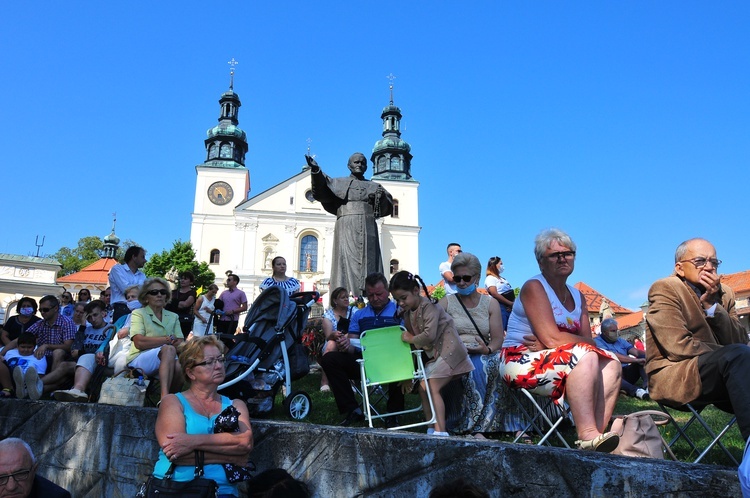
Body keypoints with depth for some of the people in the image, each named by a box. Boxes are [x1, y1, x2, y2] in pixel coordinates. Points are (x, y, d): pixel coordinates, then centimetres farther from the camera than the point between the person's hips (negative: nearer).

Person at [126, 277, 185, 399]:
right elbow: (139, 342, -11)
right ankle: (164, 397, -44)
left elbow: (180, 345, 6)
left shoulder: (173, 317, 20)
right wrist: (168, 339, -7)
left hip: (166, 360, 4)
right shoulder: (138, 313, 7)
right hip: (139, 360, -3)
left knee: (179, 367, -33)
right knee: (169, 349, -35)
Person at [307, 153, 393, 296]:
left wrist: (382, 197, -8)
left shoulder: (374, 186, 23)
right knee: (346, 263, -12)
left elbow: (388, 208, 14)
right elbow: (321, 191, -2)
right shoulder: (338, 183, 17)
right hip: (346, 229, -2)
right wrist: (316, 170, -19)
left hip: (368, 230, 2)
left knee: (369, 264, -7)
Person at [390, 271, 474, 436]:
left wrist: (411, 339, -14)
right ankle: (432, 429, 12)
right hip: (435, 354, 9)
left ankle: (440, 431, -18)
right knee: (423, 388, 6)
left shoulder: (429, 307, -19)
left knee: (432, 388, -17)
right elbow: (412, 334, 9)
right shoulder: (408, 314, 7)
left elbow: (429, 335, -29)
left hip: (449, 350, -9)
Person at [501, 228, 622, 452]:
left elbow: (588, 341, -1)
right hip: (522, 362, -8)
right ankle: (587, 435, -29)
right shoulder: (534, 287, -9)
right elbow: (551, 338, -20)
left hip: (559, 363, 8)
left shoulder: (578, 297, 13)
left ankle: (595, 436, -18)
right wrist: (582, 342, -7)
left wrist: (548, 344, -17)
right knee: (585, 356, -26)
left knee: (611, 365, -8)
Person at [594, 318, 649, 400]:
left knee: (644, 357, -8)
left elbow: (636, 351, 6)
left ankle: (648, 385, -33)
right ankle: (635, 390, -54)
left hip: (627, 372, 7)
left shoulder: (620, 340, 21)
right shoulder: (597, 341, -3)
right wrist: (636, 360, -22)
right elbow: (613, 356, -18)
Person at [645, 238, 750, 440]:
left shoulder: (725, 293, 14)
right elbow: (679, 346, -17)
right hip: (674, 376, -6)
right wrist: (726, 355, -10)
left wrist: (711, 304, -8)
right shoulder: (664, 289, -6)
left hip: (718, 375, 7)